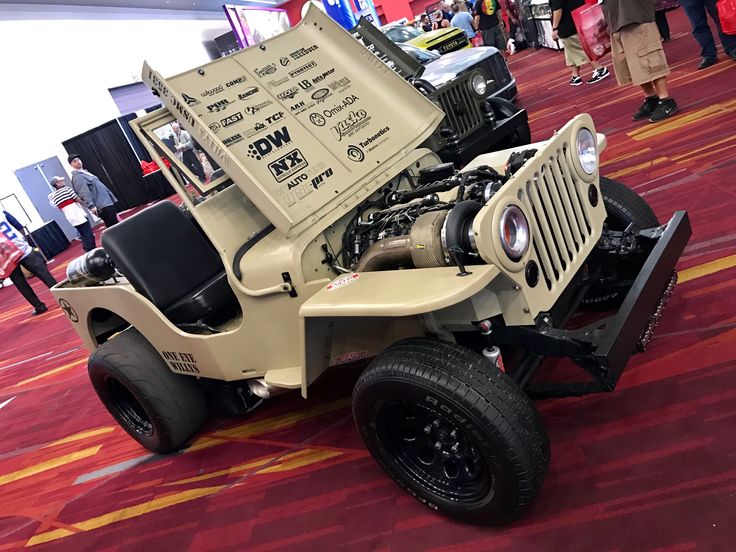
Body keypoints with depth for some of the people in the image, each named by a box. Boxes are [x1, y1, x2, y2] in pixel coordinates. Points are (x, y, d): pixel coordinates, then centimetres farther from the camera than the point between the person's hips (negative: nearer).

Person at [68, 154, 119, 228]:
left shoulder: (85, 173, 21)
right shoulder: (77, 177, -8)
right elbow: (84, 192, -20)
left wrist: (111, 197, 25)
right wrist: (91, 206, -31)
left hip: (107, 202, 10)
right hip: (102, 207, -10)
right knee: (114, 227, -13)